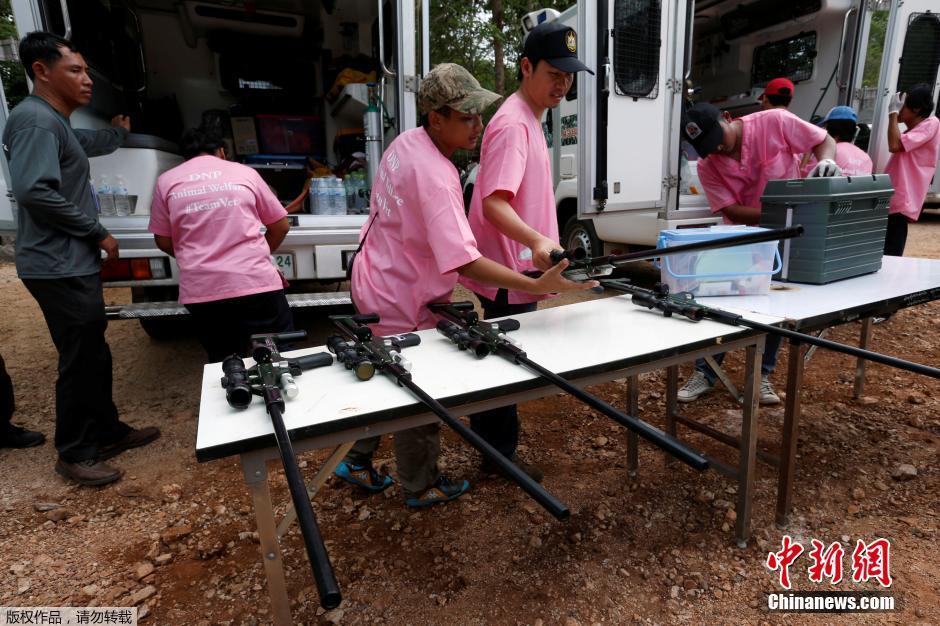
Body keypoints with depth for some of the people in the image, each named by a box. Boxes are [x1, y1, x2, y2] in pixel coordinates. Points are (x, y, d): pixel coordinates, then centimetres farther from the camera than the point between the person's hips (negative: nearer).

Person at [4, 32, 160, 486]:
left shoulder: (57, 123, 18)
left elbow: (89, 144, 42)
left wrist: (119, 132, 57)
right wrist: (97, 233, -17)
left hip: (73, 263, 11)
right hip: (59, 268, -10)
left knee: (94, 354, 16)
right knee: (80, 360, -3)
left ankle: (108, 432, 29)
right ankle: (73, 455, 11)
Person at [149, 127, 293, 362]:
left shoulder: (166, 181, 9)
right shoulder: (245, 173, 8)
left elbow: (163, 241, 13)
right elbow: (281, 226, 13)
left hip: (202, 292, 2)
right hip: (257, 282, -1)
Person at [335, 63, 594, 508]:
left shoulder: (406, 141, 0)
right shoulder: (434, 175, -29)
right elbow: (465, 262, -37)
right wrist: (539, 286, -39)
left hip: (375, 283, 10)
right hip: (401, 303, -9)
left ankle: (357, 462, 44)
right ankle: (420, 486, 33)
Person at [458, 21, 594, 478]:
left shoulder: (528, 119, 14)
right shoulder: (514, 123, -18)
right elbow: (493, 204, -30)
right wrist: (536, 241, -46)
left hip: (518, 267, 10)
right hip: (510, 273, -10)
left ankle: (488, 439, 41)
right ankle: (499, 454, 24)